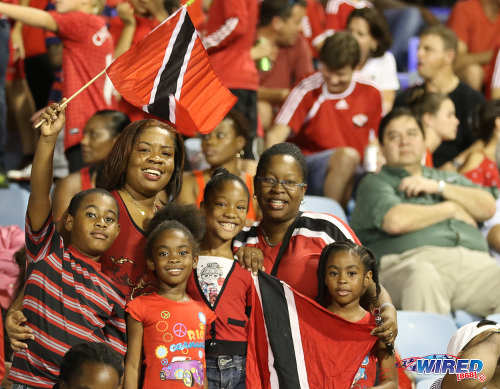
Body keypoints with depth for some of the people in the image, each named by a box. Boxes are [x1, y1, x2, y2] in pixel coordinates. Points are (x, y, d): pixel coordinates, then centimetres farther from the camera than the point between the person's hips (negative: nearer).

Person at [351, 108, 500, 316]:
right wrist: (451, 209, 10)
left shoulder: (450, 179, 34)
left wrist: (439, 187, 9)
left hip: (473, 261, 4)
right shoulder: (374, 183, 18)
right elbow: (395, 221, -3)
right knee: (423, 276, -42)